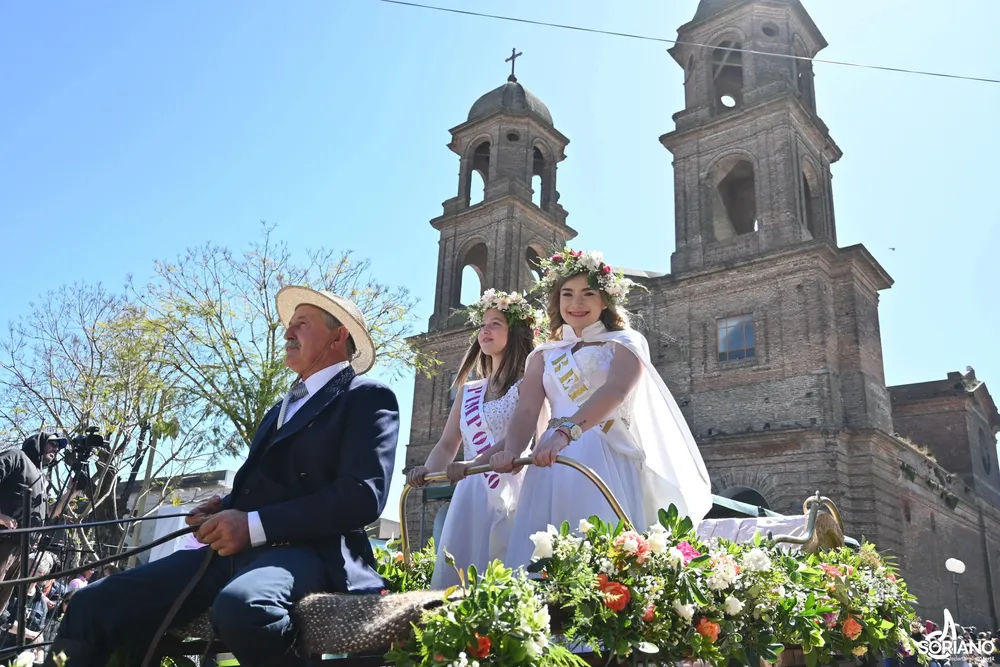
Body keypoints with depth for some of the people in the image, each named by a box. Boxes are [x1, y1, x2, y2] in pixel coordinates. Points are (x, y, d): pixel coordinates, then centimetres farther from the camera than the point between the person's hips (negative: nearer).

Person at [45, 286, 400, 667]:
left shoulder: (368, 397, 1)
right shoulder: (283, 408, 28)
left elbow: (363, 495, -13)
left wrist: (253, 525, -16)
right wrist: (225, 508, 6)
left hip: (305, 549, -7)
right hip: (237, 548, 8)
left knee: (240, 607, -40)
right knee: (94, 604, -7)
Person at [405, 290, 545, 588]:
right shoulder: (467, 391, 19)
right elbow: (447, 444, 14)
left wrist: (472, 464, -26)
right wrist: (427, 470, -8)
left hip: (513, 493, -5)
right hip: (471, 496, 5)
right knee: (459, 576, -1)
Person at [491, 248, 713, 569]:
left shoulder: (625, 343, 7)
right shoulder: (544, 355, 18)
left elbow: (616, 390, -15)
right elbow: (526, 410, 3)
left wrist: (566, 431, -31)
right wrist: (511, 450, -19)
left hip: (608, 460, -3)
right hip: (552, 462, 4)